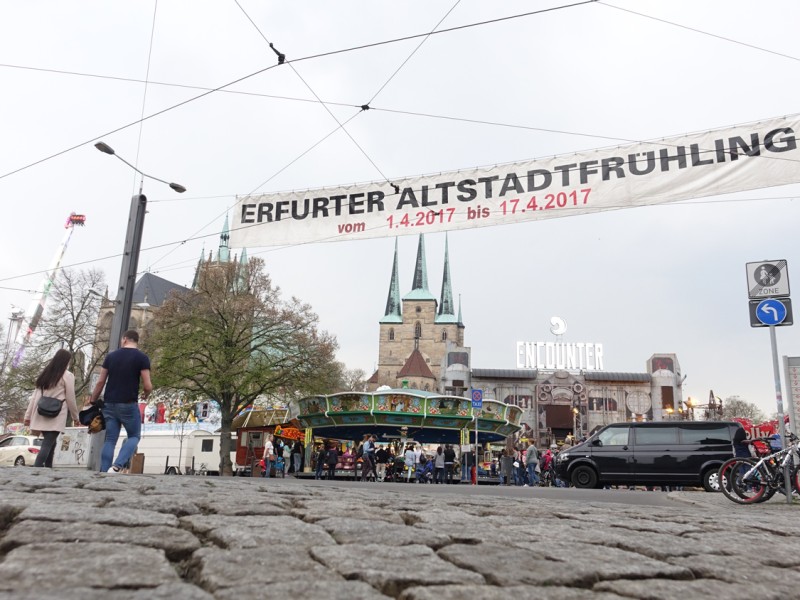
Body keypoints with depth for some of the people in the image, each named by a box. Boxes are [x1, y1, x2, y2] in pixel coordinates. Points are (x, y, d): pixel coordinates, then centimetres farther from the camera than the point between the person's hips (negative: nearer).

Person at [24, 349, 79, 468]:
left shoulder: (44, 374, 15)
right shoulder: (67, 376, -2)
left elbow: (34, 396, 13)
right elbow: (70, 399, -2)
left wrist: (28, 415, 15)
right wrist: (75, 416, 9)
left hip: (42, 415, 6)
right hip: (56, 416, -6)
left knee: (50, 443, 15)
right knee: (47, 444, -9)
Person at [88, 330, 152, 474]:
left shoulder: (111, 356, 8)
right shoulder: (142, 357, -5)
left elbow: (100, 382, 8)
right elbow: (147, 385, -9)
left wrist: (92, 401, 18)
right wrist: (146, 394, 13)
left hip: (109, 404, 4)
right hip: (129, 405, -4)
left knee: (110, 440, 10)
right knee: (134, 436, 10)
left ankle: (103, 472, 5)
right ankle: (116, 466, -10)